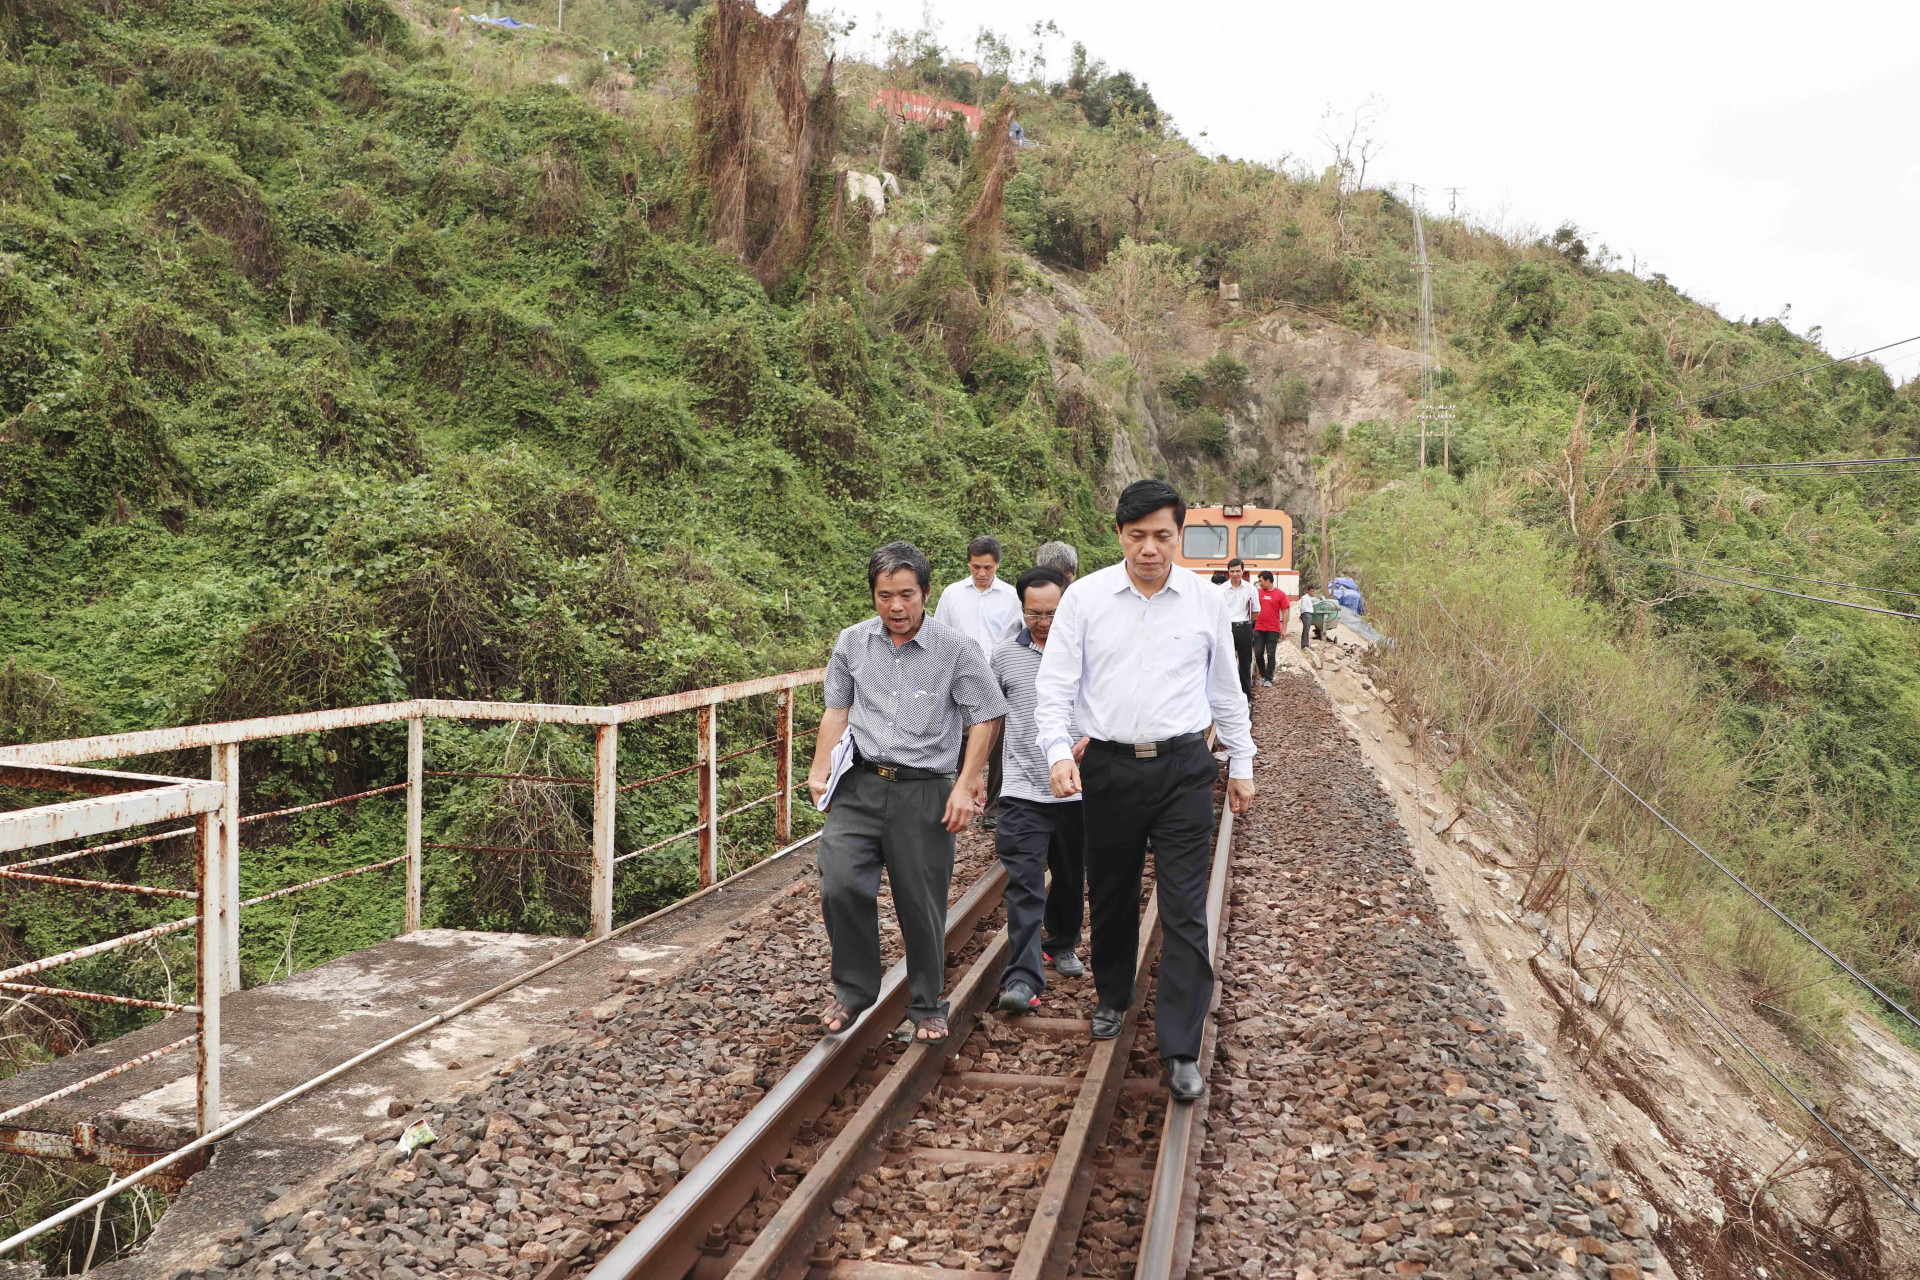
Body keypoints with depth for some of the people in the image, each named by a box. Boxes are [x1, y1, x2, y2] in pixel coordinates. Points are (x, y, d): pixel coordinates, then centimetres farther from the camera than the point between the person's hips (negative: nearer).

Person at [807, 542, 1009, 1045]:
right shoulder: (852, 642, 6)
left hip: (924, 793, -2)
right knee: (840, 885, -13)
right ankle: (853, 990, 10)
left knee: (922, 907, 4)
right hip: (859, 785, 2)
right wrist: (821, 769, 6)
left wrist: (966, 786, -5)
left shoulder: (957, 649, -4)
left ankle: (927, 1006, 26)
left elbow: (985, 718, 1)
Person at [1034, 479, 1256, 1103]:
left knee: (1185, 912, -4)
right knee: (1111, 896, 16)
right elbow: (1055, 685, -3)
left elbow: (1226, 690, 12)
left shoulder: (1206, 601, 2)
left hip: (1183, 768, 0)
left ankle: (1181, 1051, 3)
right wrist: (1058, 753, -18)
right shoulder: (1085, 597, -2)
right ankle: (1113, 998, 41)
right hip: (1109, 767, 1)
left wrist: (1241, 764, 16)